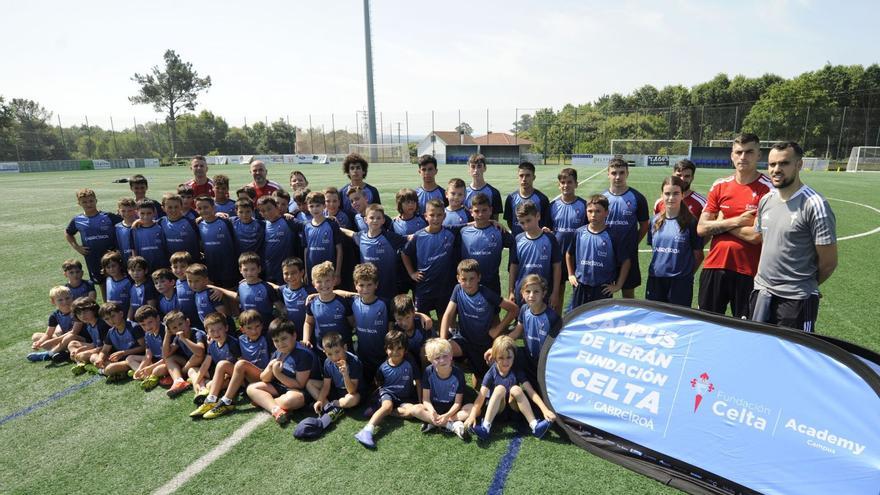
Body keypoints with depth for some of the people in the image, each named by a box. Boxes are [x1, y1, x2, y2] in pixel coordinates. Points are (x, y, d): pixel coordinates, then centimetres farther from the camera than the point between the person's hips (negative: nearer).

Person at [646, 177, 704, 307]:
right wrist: (660, 266, 8)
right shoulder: (655, 221, 5)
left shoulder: (690, 222, -6)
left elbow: (698, 255, 0)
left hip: (680, 282, -3)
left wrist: (687, 274, 6)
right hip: (655, 280, 3)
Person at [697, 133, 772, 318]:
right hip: (714, 266, 4)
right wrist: (736, 221, -11)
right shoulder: (719, 186, 5)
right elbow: (701, 229, 0)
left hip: (748, 272, -4)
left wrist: (721, 223, -7)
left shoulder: (768, 189, -8)